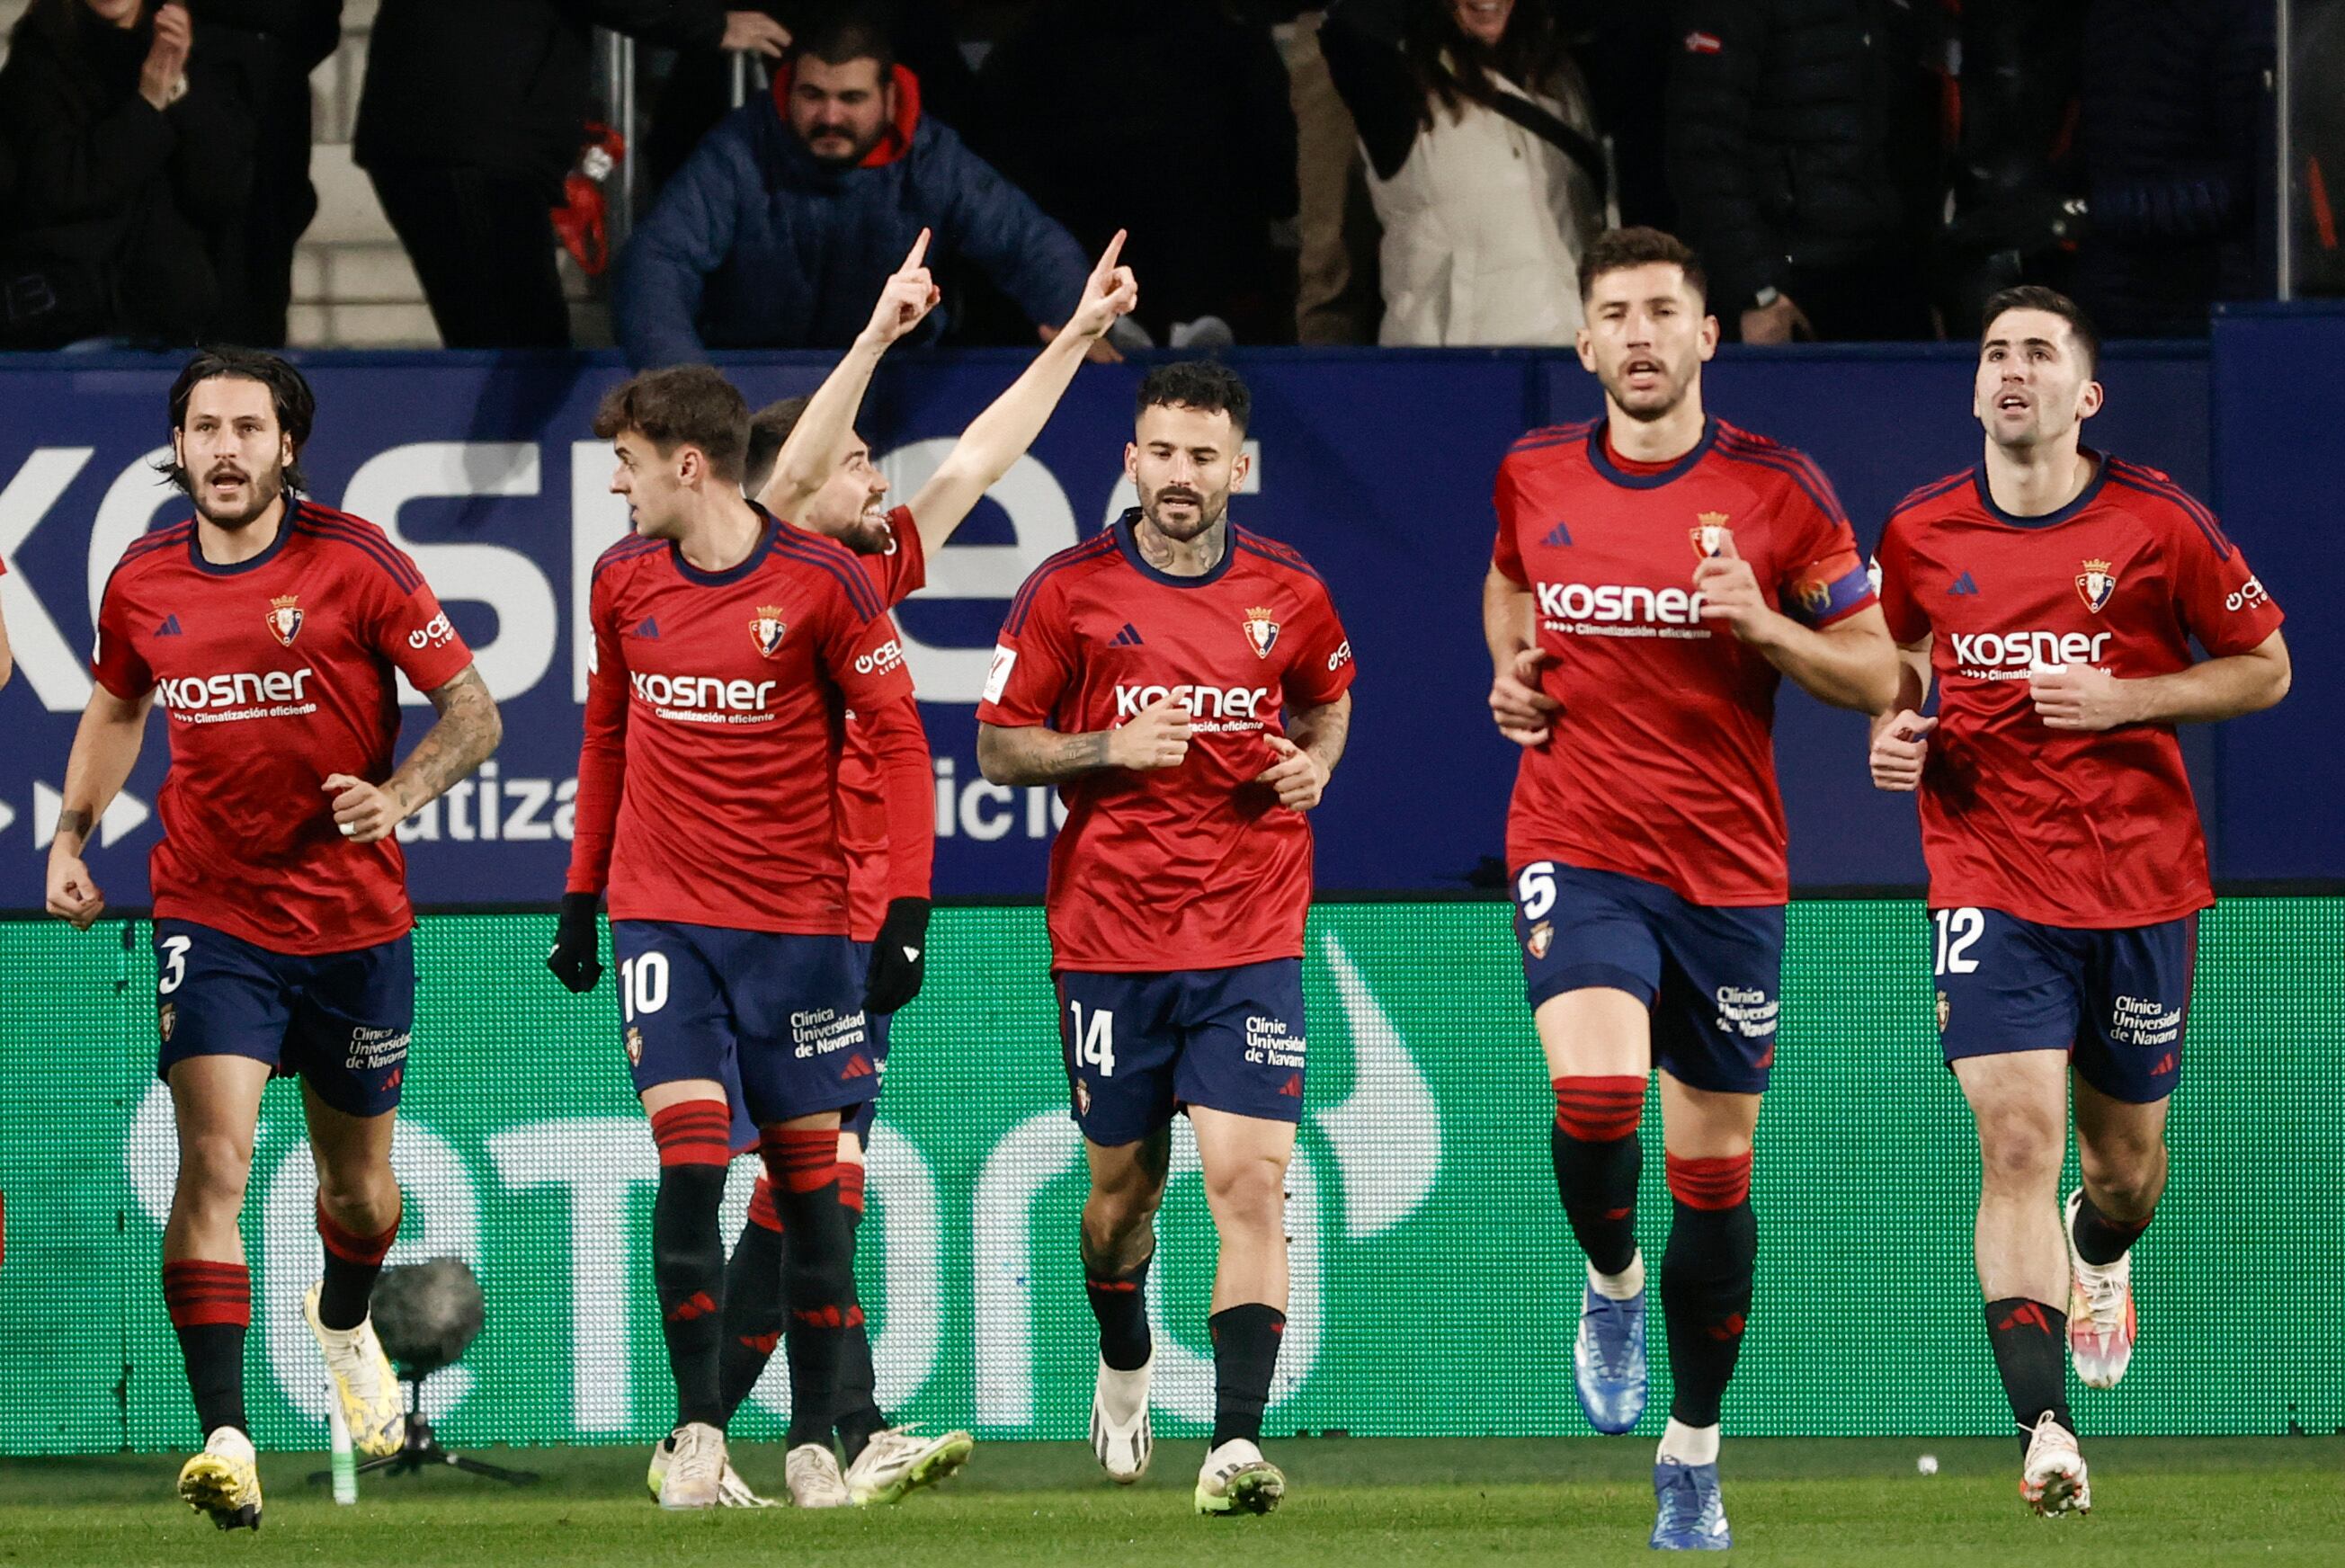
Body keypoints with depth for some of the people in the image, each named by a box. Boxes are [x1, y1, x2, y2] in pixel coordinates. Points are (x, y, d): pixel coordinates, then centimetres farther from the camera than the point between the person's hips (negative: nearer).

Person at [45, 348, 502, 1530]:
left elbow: (472, 710, -6)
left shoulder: (354, 564, -9)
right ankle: (224, 1441, -24)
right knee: (214, 1157, -20)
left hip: (355, 920, 0)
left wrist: (398, 793, -23)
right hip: (210, 914, 0)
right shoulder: (143, 582, 1)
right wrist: (72, 834, 10)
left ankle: (342, 1321, 51)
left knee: (358, 1185, 15)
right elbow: (114, 709, 22)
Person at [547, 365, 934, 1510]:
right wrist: (580, 893, 17)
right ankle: (698, 1434, -4)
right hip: (662, 912, 2)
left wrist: (908, 915, -11)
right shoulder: (622, 580, 5)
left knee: (811, 1178, 2)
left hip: (798, 919, -2)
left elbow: (898, 741, -6)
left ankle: (813, 1440, 13)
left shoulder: (820, 582, -9)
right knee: (690, 1160, -11)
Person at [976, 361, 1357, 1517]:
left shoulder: (1288, 594, 3)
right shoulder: (1070, 591, -2)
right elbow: (998, 747, 3)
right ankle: (1123, 1373, 43)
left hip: (1250, 934, 0)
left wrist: (1315, 760, 1)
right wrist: (1110, 748, -14)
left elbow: (1328, 701, 23)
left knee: (1250, 1180, -14)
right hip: (1108, 932, 0)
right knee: (1122, 1181, 13)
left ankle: (1235, 1444, -19)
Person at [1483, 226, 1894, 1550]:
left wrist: (1762, 624, -17)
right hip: (1578, 847, 0)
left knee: (1715, 1171, 6)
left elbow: (1875, 674, 0)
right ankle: (1612, 1284, 8)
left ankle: (1694, 1455, 21)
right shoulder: (1535, 480, 3)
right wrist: (1512, 668, 7)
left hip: (1730, 868, 0)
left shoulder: (1779, 490, -4)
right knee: (1594, 1093, -25)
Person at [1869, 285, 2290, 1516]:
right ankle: (2044, 1431, -22)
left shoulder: (2159, 524, -6)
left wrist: (2126, 698, -14)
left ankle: (2101, 1259, 53)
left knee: (2124, 1153, 14)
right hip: (1991, 884, 0)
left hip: (2141, 886, 0)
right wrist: (1893, 731, -2)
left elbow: (2264, 668, 1)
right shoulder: (1922, 532, 1)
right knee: (2015, 1143, -17)